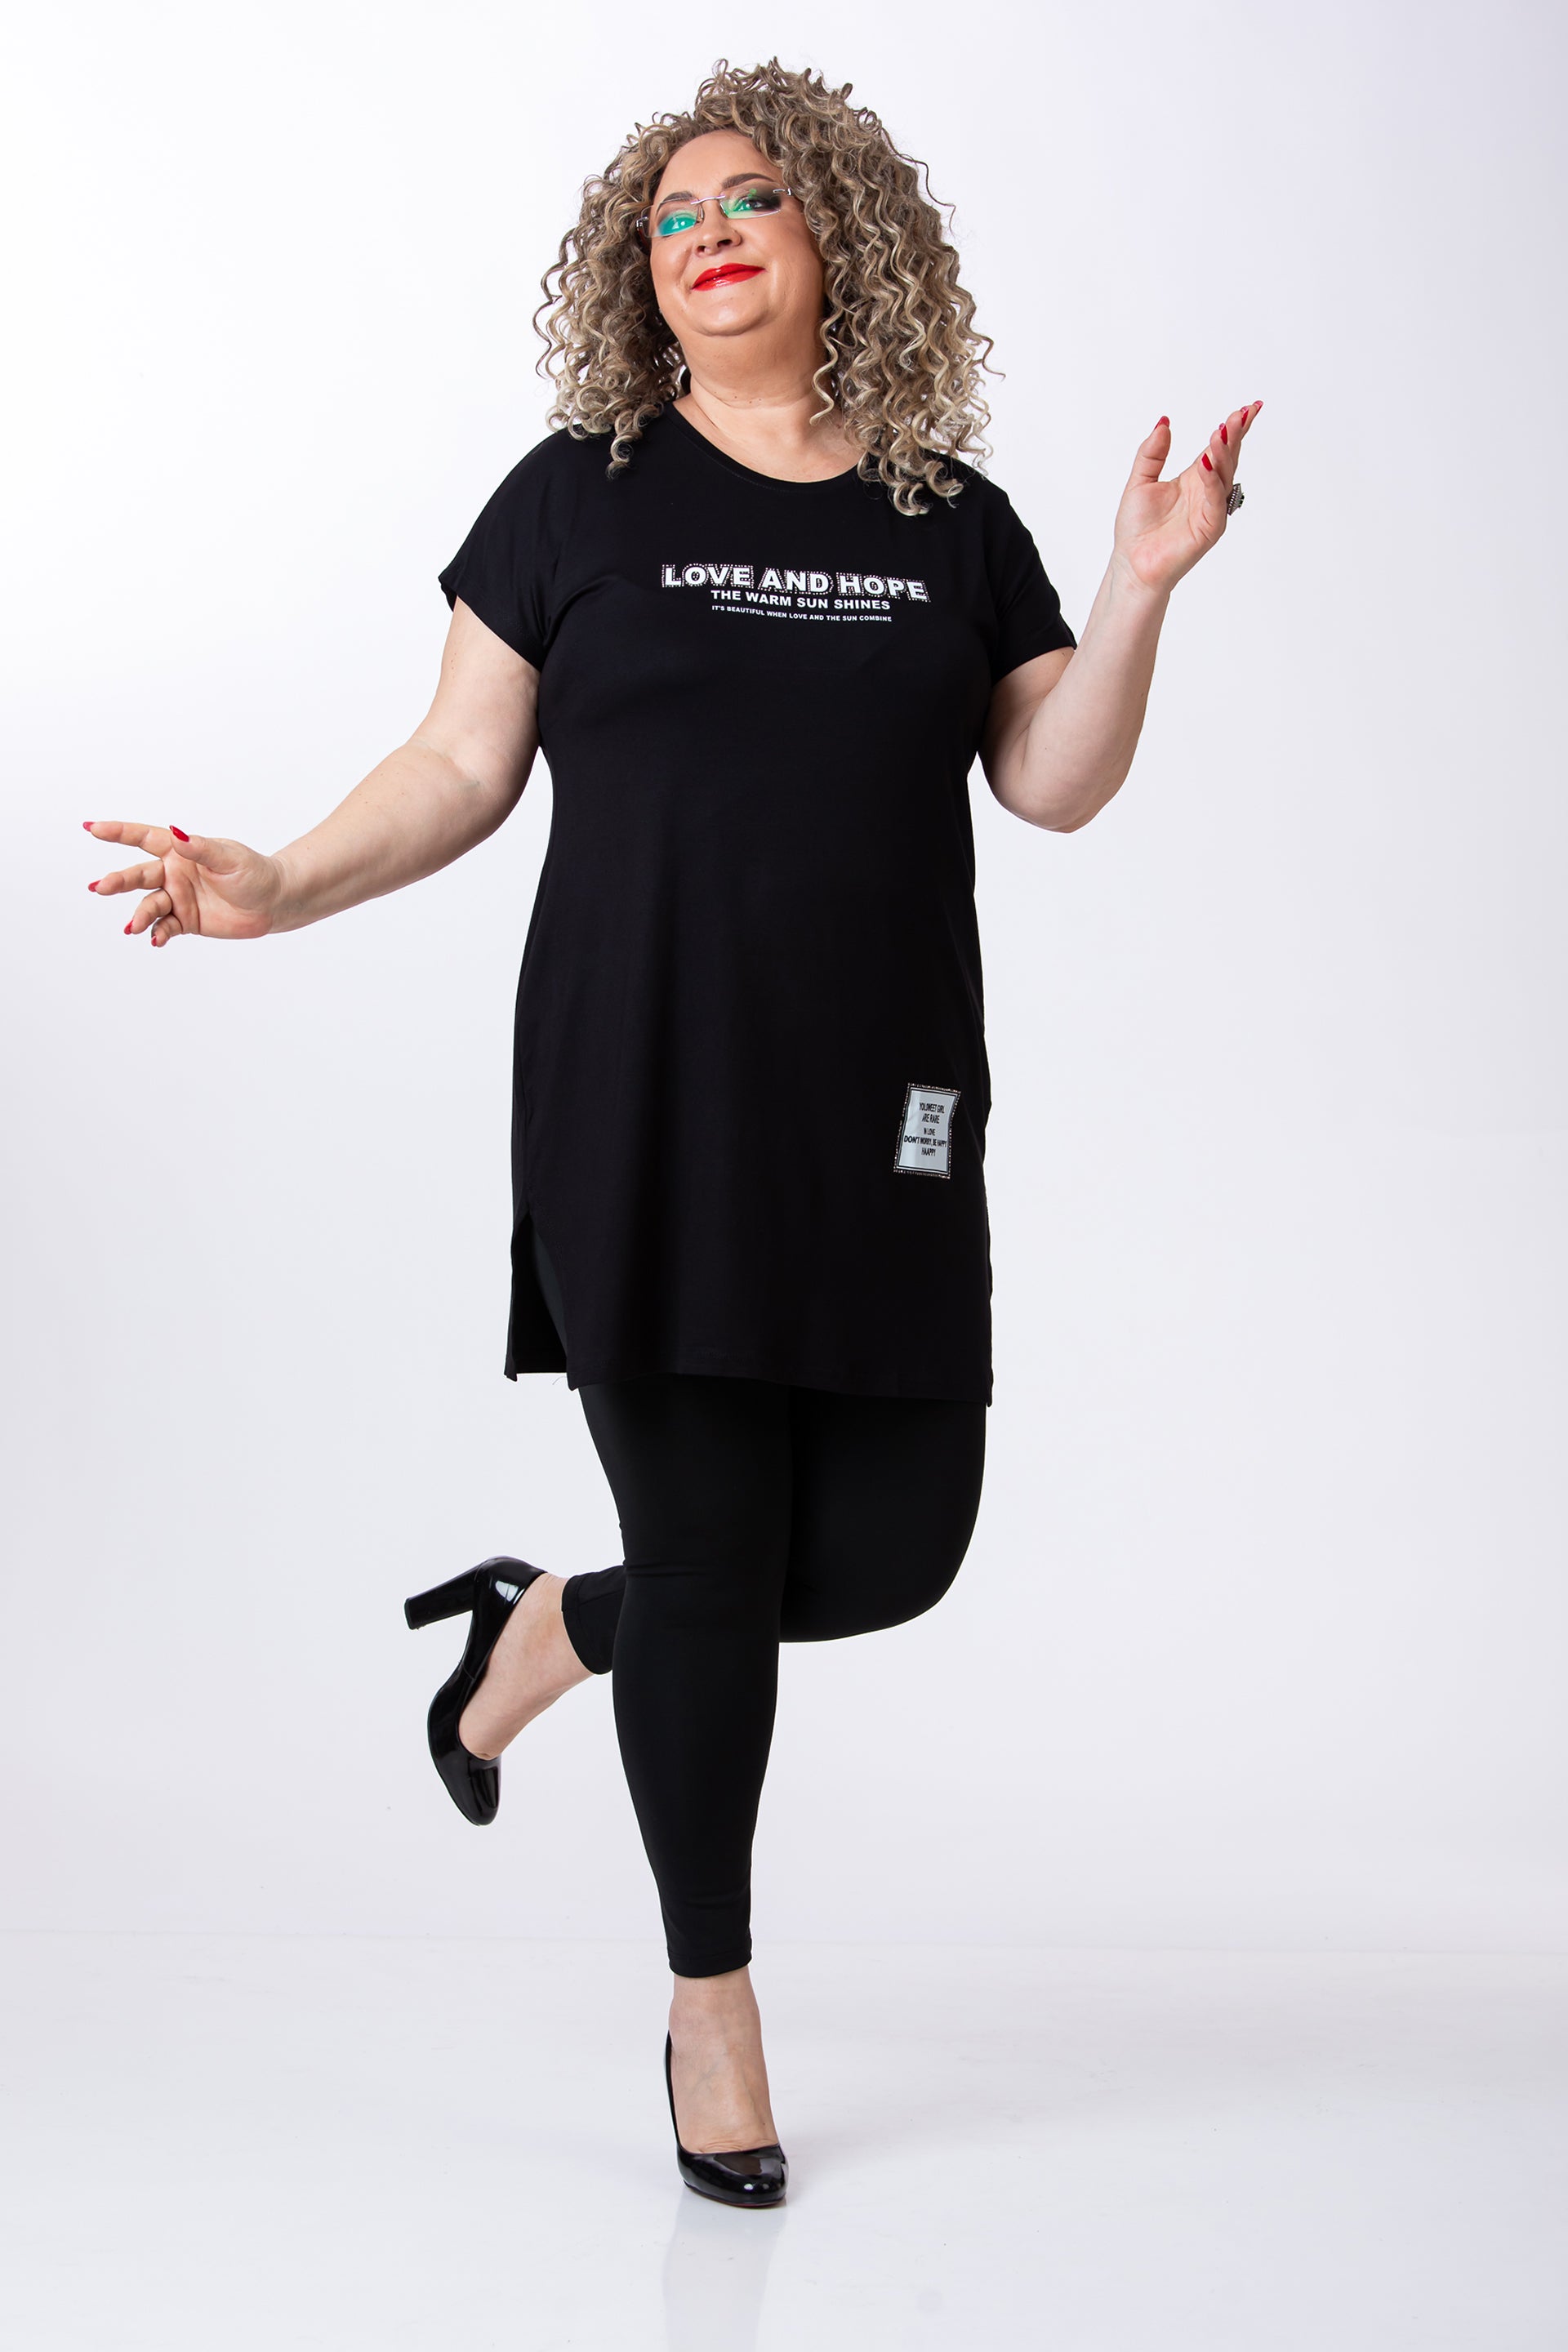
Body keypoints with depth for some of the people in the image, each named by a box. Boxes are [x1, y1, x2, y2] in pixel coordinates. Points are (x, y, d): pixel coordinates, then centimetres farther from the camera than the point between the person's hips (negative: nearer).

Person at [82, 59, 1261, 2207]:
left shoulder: (951, 521, 11)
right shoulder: (581, 496, 4)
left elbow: (1054, 785, 8)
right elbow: (463, 766, 5)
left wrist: (1141, 588, -4)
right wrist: (280, 889, -8)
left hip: (880, 1120, 3)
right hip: (640, 1115, -3)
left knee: (890, 1550, 2)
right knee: (711, 1566, 0)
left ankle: (552, 1628, 31)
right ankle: (713, 2010, 20)